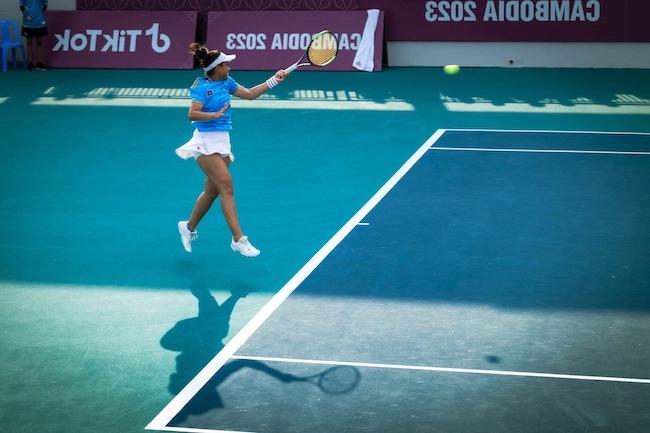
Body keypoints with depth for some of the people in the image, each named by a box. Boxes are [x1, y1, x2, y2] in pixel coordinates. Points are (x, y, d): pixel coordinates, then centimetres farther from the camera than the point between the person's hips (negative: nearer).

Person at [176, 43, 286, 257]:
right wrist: (215, 115, -28)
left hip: (222, 142, 8)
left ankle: (189, 227, 32)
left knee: (212, 191, 13)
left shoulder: (226, 82, 10)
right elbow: (192, 114, -21)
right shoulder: (202, 87, -12)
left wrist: (274, 80, 16)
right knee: (227, 187, -15)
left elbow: (250, 94, 19)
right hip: (206, 143, -8)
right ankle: (238, 239, -18)